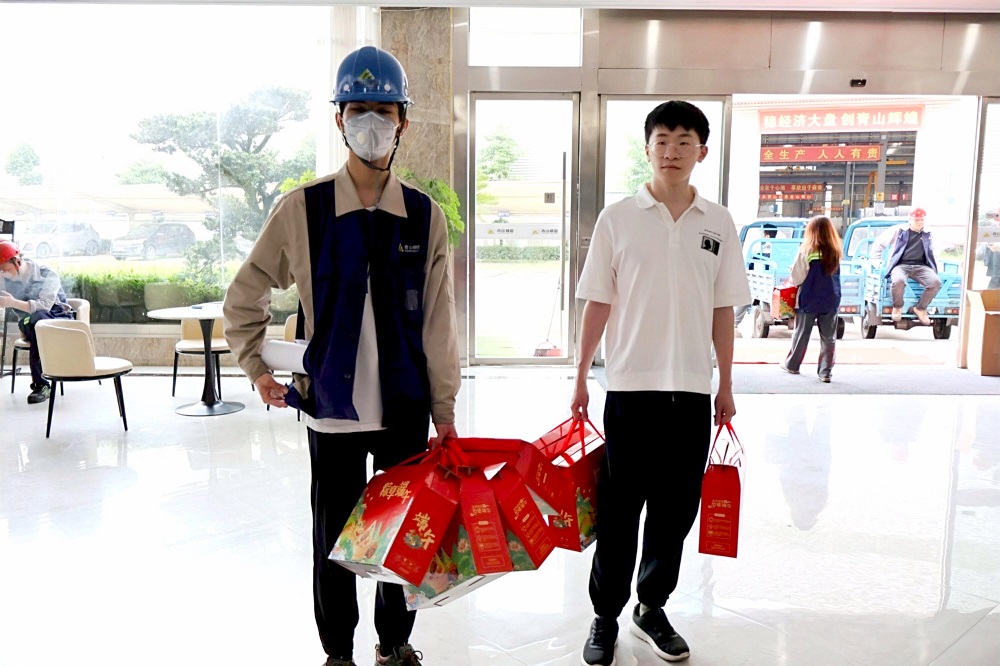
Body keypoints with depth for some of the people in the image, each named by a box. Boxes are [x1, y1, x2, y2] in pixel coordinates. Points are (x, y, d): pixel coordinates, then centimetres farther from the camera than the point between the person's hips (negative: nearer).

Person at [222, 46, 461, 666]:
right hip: (332, 405, -1)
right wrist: (257, 369, 4)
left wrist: (444, 410, 1)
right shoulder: (301, 209, -4)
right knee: (335, 540, 11)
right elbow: (244, 297, 8)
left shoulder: (425, 216, 0)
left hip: (406, 406, 2)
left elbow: (439, 321, 0)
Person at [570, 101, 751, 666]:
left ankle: (652, 609, 30)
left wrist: (726, 386, 9)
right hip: (630, 386, -2)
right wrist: (581, 378, 0)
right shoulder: (618, 218, -1)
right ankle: (606, 616, 23)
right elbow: (598, 304, 1)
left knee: (675, 510, 11)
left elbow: (723, 311, 9)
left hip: (693, 390, 3)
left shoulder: (719, 223, 5)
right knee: (619, 511, 6)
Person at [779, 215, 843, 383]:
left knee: (801, 334, 12)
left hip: (808, 300, -2)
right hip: (831, 300, 2)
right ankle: (826, 371, 6)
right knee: (828, 338, 7)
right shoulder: (835, 252, -2)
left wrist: (795, 281, 10)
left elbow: (796, 278, -10)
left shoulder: (806, 251, -13)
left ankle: (792, 365, 26)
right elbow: (833, 275, 9)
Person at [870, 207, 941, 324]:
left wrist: (936, 266, 22)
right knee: (899, 281, -40)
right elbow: (878, 243, 11)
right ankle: (897, 307, -9)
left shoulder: (928, 234, 16)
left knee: (936, 282, -28)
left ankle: (920, 308, -4)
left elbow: (933, 253, 34)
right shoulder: (898, 230, 6)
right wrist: (876, 262, 6)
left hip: (920, 266, 3)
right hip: (901, 265, -3)